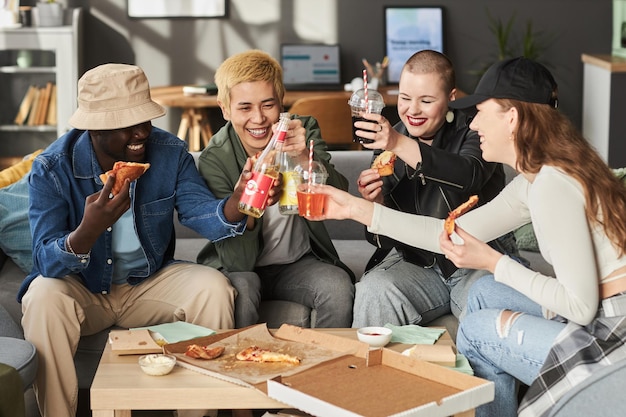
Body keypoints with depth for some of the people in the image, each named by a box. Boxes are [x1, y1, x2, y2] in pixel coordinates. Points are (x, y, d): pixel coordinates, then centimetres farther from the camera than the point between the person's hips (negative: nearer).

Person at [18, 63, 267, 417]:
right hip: (82, 288, -2)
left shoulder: (171, 152, -9)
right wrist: (91, 227, -48)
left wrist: (238, 202, -44)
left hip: (149, 282, 3)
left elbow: (200, 212, -20)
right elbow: (47, 262, -26)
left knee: (214, 287, -21)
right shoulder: (52, 168, -19)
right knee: (44, 298, -33)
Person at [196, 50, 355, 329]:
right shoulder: (214, 161, -16)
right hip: (243, 269, -2)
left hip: (299, 262, 3)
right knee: (240, 289, -33)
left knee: (338, 285, -26)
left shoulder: (304, 130, -7)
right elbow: (237, 261, -22)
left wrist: (305, 158, -39)